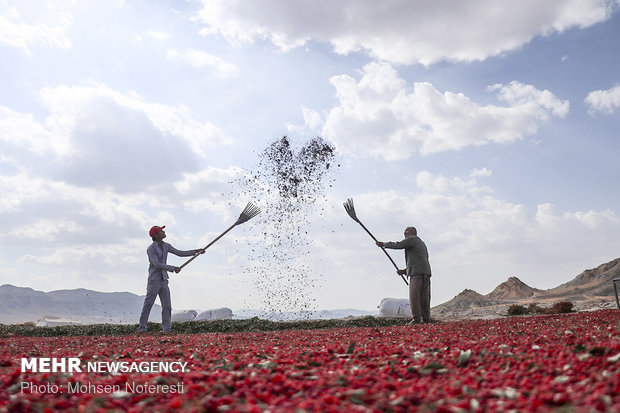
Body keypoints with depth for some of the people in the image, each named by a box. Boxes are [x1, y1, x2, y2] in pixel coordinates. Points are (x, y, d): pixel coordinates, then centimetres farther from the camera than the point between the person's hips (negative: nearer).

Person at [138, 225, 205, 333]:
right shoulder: (151, 249, -11)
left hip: (164, 280, 7)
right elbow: (157, 264, -20)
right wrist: (173, 269, -20)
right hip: (154, 280, -7)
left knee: (167, 306, 1)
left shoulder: (166, 246, 11)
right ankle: (142, 328, 5)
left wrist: (196, 251, 7)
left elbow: (180, 253, 14)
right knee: (148, 305, -2)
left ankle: (167, 329, 3)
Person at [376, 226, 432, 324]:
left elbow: (397, 245, -6)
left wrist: (383, 244, 8)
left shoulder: (412, 239, 3)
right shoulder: (422, 243, 30)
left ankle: (416, 319, -16)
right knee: (424, 297, 6)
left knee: (414, 296, -12)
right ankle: (426, 319, 4)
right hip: (426, 273, 9)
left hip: (417, 273, -9)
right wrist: (405, 271, 26)